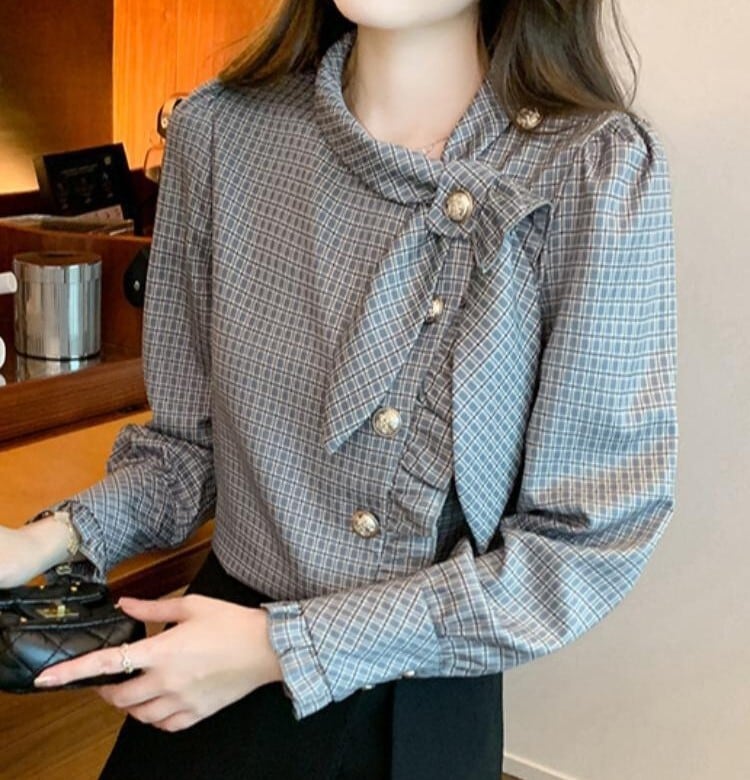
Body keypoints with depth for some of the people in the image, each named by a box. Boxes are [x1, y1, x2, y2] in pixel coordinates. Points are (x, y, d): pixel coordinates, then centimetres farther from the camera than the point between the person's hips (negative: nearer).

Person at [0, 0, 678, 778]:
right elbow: (191, 440, 1)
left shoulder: (602, 167, -18)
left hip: (429, 714, -2)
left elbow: (592, 537, -16)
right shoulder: (220, 130, -9)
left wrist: (288, 645, -17)